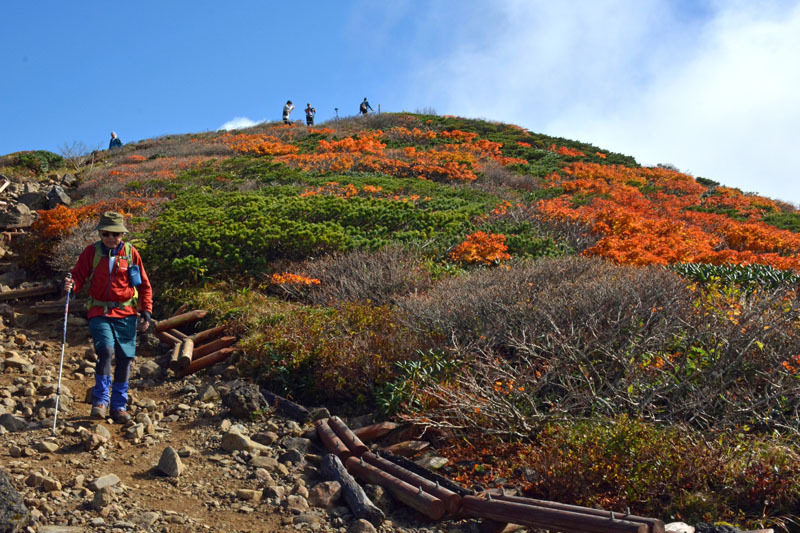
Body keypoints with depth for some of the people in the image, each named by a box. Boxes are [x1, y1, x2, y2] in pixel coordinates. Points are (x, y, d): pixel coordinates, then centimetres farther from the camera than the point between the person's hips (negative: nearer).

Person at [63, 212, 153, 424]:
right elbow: (78, 276, 4)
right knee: (105, 350, -21)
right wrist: (71, 285, -20)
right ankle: (100, 400, -3)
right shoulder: (91, 252, 0)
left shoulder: (131, 253, 2)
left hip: (126, 314, 1)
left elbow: (144, 285, 9)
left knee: (125, 358, 2)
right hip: (100, 312, -1)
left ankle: (119, 406, 16)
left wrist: (146, 311, 3)